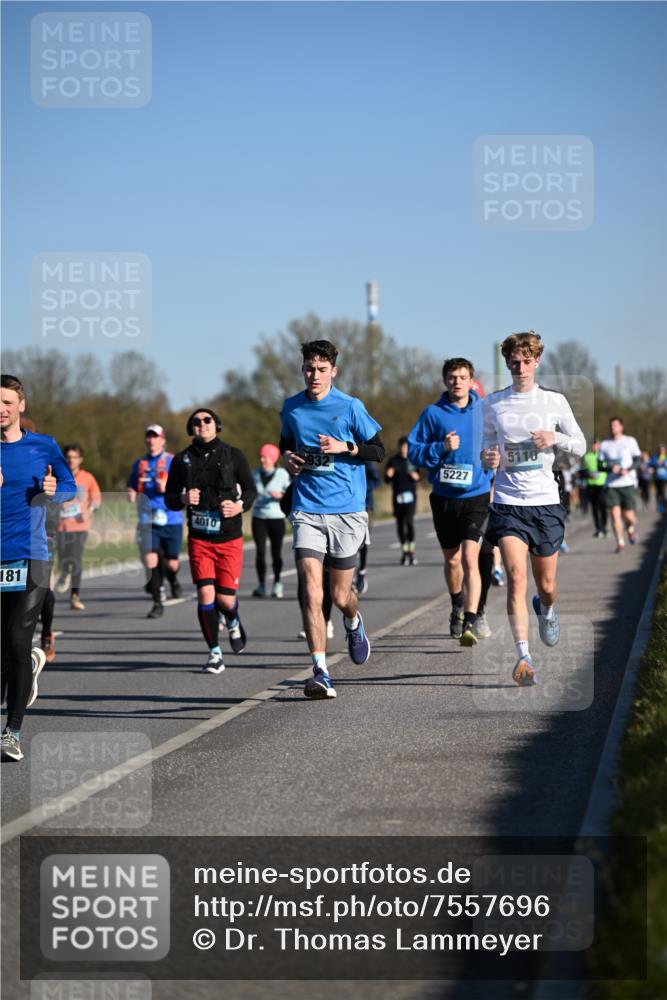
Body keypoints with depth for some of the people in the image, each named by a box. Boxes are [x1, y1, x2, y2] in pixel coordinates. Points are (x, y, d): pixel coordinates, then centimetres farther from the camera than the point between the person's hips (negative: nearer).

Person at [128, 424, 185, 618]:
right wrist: (131, 494, -4)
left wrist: (168, 487, -22)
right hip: (148, 521, 2)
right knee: (151, 561, -13)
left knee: (171, 563, 4)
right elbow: (131, 488, 19)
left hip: (171, 520, -2)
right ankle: (157, 604, -4)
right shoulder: (139, 464, 11)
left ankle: (173, 579, 42)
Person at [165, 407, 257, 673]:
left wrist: (241, 506, -13)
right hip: (199, 538, 1)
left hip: (229, 538, -1)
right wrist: (183, 499, -14)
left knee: (225, 599, -3)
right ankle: (215, 654, 2)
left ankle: (233, 624, 35)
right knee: (205, 595, -11)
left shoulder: (233, 455, 0)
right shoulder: (182, 460, 3)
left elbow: (250, 488, 8)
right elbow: (169, 498, 9)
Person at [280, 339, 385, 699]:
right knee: (312, 592, -14)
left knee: (340, 595, 8)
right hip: (307, 511, 1)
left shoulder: (350, 407, -3)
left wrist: (345, 447, -15)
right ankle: (320, 673, -15)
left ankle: (353, 623, 46)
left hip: (347, 511, -1)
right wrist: (287, 457, 2)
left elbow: (378, 450, 2)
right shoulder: (291, 407, 6)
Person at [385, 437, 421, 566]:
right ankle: (404, 551, 15)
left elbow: (418, 476, 13)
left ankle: (411, 551, -9)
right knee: (400, 523, 5)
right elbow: (387, 480, 6)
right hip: (397, 496, 2)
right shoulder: (393, 460, 4)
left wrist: (416, 477, -10)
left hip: (410, 495, -2)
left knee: (409, 521, -15)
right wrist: (388, 475, -15)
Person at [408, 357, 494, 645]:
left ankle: (472, 621, -21)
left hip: (476, 495, -2)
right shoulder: (433, 413, -2)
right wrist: (441, 448, -17)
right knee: (451, 560, 17)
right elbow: (413, 450, -1)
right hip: (444, 497, 2)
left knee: (470, 558, -18)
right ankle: (458, 608, 42)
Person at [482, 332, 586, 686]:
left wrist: (556, 438, -12)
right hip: (508, 503, -1)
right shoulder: (493, 404, 5)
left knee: (546, 586, 10)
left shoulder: (555, 401, 4)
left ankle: (546, 610, 47)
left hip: (546, 502, 1)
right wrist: (487, 458, -6)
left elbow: (581, 447, 8)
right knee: (516, 578, -18)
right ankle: (523, 656, -21)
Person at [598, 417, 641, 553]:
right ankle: (620, 543, -2)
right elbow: (600, 465, 9)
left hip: (628, 483, -1)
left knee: (628, 515, -4)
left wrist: (628, 469, -16)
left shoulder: (630, 441, 5)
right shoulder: (604, 444, 9)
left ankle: (631, 529, 30)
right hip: (611, 485, 1)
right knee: (615, 514, -10)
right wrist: (610, 468, -12)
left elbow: (638, 461, 3)